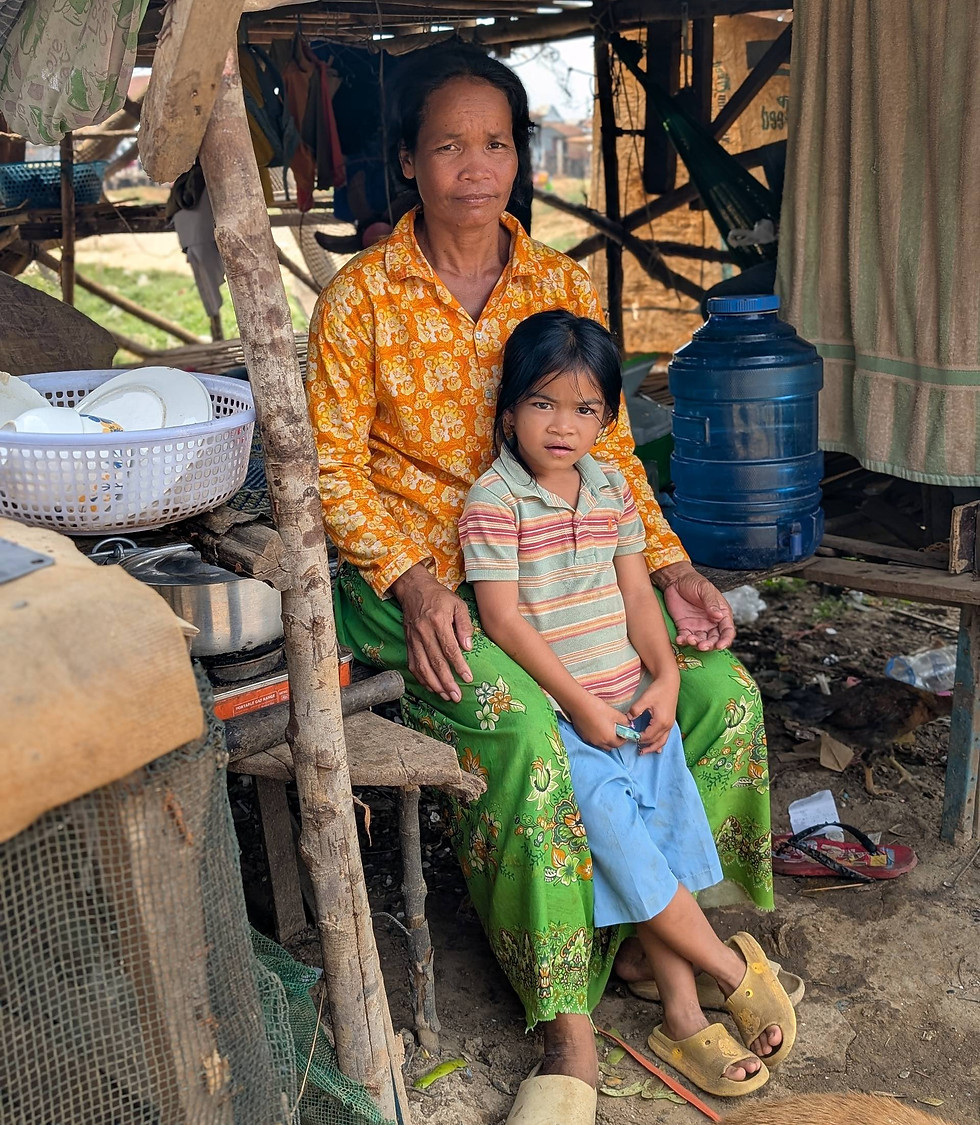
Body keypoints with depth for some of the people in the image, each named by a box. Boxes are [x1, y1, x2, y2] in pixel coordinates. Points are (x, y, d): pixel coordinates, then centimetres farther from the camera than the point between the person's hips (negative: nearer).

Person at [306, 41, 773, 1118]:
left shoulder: (563, 285, 6)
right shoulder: (360, 296, -5)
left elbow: (607, 445, 9)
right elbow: (333, 462, -6)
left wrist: (667, 563, -4)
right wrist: (414, 582, -20)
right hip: (419, 576, -4)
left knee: (724, 691, -12)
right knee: (527, 735, -32)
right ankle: (565, 1010, -12)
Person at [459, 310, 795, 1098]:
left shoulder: (611, 489, 8)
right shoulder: (494, 502, -10)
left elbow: (636, 594, 9)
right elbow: (501, 618, -15)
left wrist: (664, 679, -5)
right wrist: (578, 702, -15)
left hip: (632, 697, 5)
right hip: (552, 708, -5)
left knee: (665, 826, 1)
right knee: (615, 827, -14)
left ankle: (682, 1014, 10)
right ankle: (728, 966, 4)